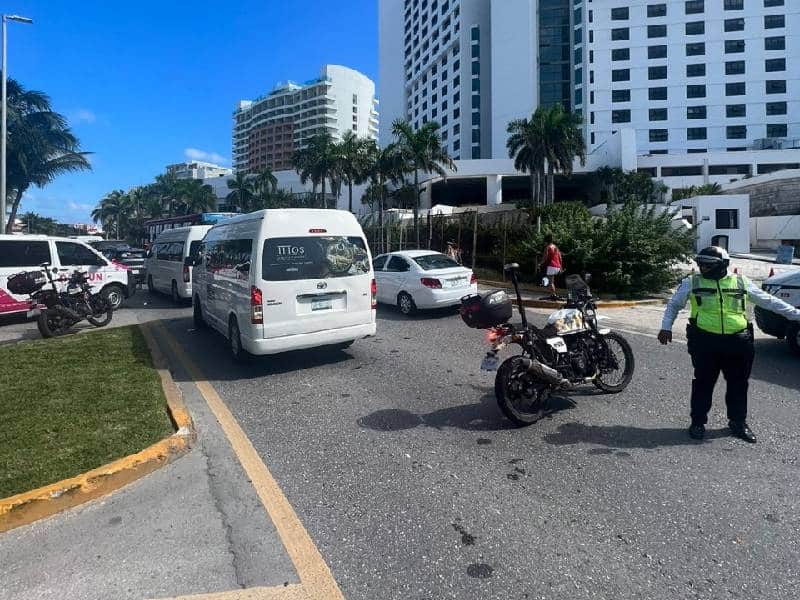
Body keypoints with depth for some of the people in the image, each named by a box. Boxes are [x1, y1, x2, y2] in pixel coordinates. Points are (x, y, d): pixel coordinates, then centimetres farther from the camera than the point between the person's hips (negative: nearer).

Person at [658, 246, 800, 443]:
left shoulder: (741, 282, 8)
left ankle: (738, 422, 28)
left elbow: (769, 301, 16)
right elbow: (674, 305, 10)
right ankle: (698, 422, 16)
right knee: (703, 383, 3)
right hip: (704, 342, -2)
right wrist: (666, 327, 0)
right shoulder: (692, 283, 3)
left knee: (738, 384, 11)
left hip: (738, 342, 2)